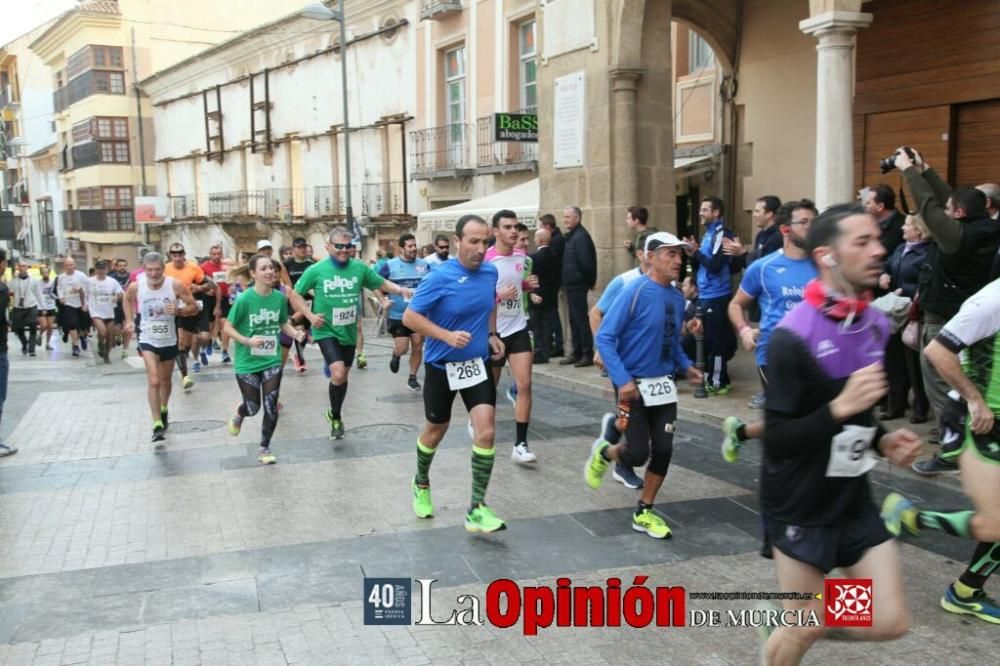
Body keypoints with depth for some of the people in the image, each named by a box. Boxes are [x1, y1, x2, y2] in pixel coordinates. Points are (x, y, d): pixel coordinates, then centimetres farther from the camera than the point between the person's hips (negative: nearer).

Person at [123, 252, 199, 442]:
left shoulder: (176, 285, -18)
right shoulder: (135, 287, -13)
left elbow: (194, 307, -10)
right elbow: (127, 299, 12)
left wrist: (178, 310, -28)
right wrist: (129, 320, 4)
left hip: (169, 341, 1)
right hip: (148, 340, -1)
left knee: (165, 380, 19)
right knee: (153, 381, -17)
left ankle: (164, 411, 45)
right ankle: (157, 424, -14)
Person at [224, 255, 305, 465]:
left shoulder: (280, 297, -4)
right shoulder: (244, 299, -17)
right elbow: (228, 328, -11)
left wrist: (295, 333, -9)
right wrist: (247, 341, -25)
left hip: (272, 361, 3)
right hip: (247, 362, -3)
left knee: (271, 407, 0)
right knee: (253, 407, 8)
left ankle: (264, 448, 21)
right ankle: (239, 414, 47)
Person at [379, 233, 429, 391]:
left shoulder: (424, 265, 1)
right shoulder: (390, 265, -6)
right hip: (398, 315, -3)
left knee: (417, 347, 5)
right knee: (402, 348, -6)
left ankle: (412, 377, 21)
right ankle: (395, 356, 30)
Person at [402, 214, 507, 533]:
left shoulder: (490, 272, -3)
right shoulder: (440, 277, -19)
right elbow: (409, 317, -16)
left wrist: (492, 335, 7)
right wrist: (447, 336, -26)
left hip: (477, 364, 3)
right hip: (441, 365, -3)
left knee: (486, 429, -12)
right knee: (436, 430, 15)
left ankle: (477, 508, -4)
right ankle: (421, 483, 44)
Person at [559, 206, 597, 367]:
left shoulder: (580, 236, -15)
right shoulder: (571, 236, 15)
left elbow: (585, 262, -20)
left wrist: (589, 281, -10)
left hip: (577, 285, -10)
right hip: (571, 285, 10)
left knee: (580, 319, -6)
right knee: (574, 319, 14)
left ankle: (588, 354, -1)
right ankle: (577, 353, 21)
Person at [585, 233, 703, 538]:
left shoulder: (677, 297, 4)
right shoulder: (634, 292, -16)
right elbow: (605, 338, -17)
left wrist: (685, 366, 2)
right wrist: (622, 380, -24)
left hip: (664, 384, 6)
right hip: (634, 385, -6)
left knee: (663, 451, 3)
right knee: (638, 454, -6)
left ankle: (644, 513, 20)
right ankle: (603, 452, 29)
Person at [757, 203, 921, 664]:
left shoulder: (876, 325, 2)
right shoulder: (793, 338, -22)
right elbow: (777, 442, -22)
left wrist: (882, 440, -1)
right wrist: (840, 407, -32)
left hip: (855, 501, 6)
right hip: (800, 509, -6)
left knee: (890, 622, 5)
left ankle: (799, 619, 30)